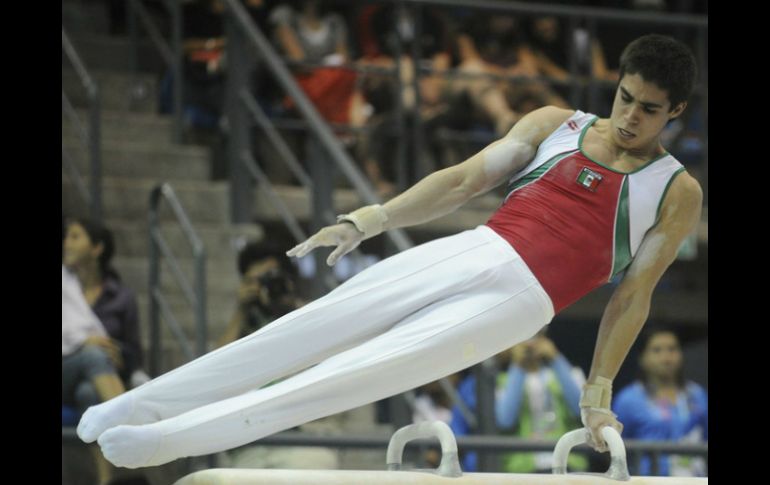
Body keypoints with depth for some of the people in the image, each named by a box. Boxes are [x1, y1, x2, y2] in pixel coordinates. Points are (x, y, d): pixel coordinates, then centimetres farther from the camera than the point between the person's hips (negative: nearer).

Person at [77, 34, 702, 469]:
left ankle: (172, 438, -22)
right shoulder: (556, 125, 14)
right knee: (311, 329, -7)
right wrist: (365, 221, -1)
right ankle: (133, 409, -2)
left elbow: (633, 297, 5)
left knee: (368, 371, -17)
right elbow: (464, 179, 8)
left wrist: (597, 394, 2)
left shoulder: (677, 193, 6)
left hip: (521, 300, -4)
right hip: (471, 250, 4)